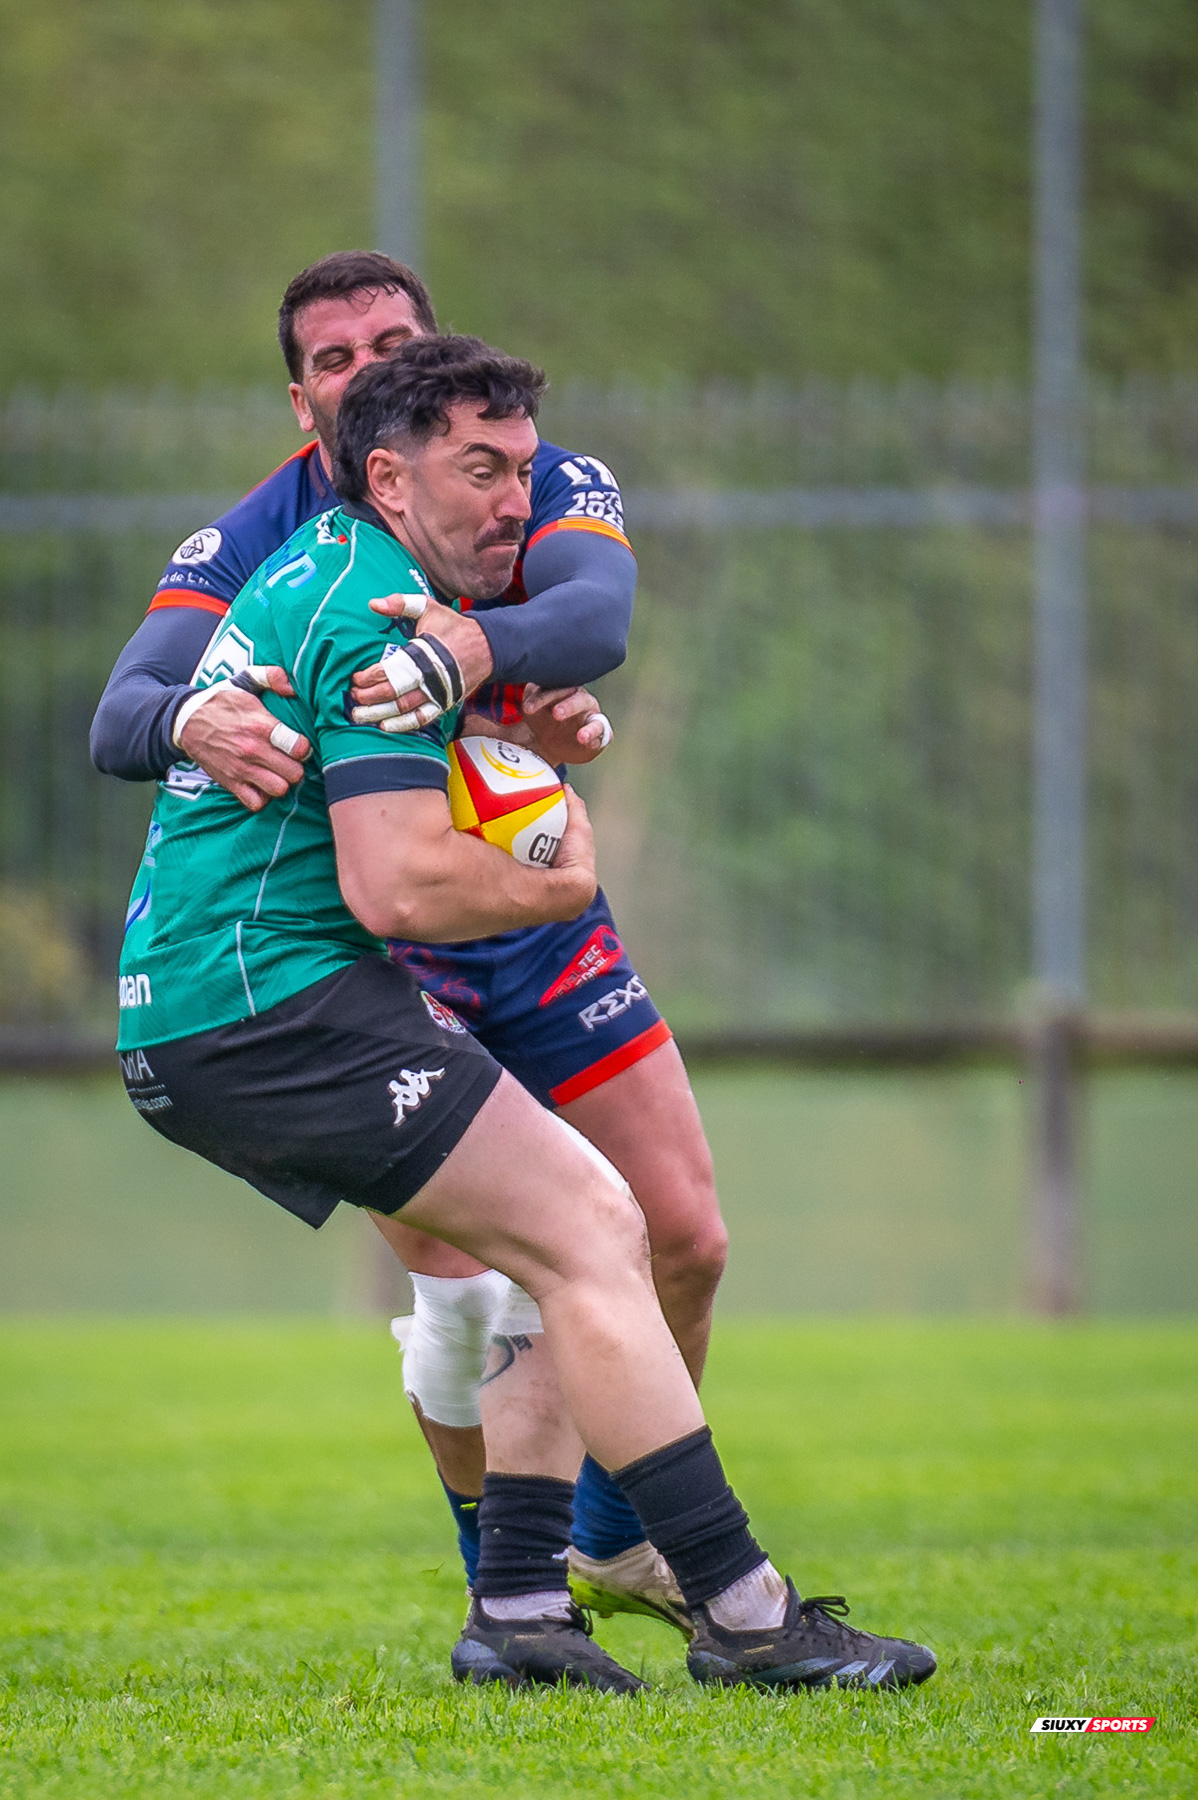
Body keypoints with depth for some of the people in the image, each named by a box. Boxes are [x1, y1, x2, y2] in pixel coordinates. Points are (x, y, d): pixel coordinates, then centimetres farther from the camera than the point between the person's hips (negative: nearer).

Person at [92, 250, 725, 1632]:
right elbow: (120, 718, -24)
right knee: (466, 1297, -15)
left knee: (684, 1237, 3)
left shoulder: (552, 487, -8)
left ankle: (617, 1535, 27)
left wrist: (482, 648, -53)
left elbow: (596, 614, -30)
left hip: (542, 921, 3)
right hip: (366, 936, -3)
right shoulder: (247, 546, -11)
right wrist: (192, 722, -49)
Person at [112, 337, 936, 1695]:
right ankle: (744, 1619, -16)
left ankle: (519, 1607, 5)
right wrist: (562, 883, -4)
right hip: (275, 1004, -10)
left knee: (578, 1241, 11)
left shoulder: (316, 571, 18)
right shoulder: (376, 614, -14)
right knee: (587, 1230, -13)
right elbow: (395, 886, -23)